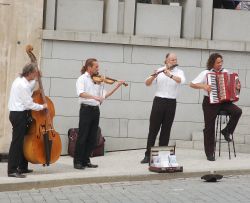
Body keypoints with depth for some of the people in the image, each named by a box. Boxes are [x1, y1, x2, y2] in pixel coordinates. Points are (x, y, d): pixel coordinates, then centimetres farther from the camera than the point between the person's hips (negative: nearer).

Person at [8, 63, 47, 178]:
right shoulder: (23, 85, -20)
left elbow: (29, 90, 22)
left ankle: (22, 167, 22)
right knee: (17, 142, -10)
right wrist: (42, 107, -6)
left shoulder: (19, 80, 10)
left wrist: (35, 80, 13)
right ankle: (12, 170, -10)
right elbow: (29, 104, -19)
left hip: (16, 113, 10)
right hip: (19, 115, -10)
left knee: (22, 140, 15)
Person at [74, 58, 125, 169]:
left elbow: (104, 95, 10)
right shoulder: (82, 79, -5)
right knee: (82, 137, -5)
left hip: (96, 110, 6)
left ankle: (86, 161, 15)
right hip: (86, 109, -6)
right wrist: (94, 97, -35)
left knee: (92, 138, 8)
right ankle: (77, 162, 0)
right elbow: (80, 93, -22)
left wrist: (117, 87, 4)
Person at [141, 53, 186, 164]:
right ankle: (148, 155, 1)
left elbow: (181, 80, -19)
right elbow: (147, 83, -3)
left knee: (166, 130, 4)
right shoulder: (159, 71, 3)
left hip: (171, 103, 1)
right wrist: (153, 76, -22)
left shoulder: (179, 72, 3)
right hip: (158, 101, -1)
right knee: (153, 129, -1)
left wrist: (170, 74, -33)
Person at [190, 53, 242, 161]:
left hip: (224, 101, 3)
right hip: (210, 102, -3)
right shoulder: (206, 73, -5)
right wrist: (203, 86, -21)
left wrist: (237, 87, -1)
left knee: (237, 111, -22)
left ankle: (227, 131, 0)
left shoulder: (225, 72, 7)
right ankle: (209, 153, 8)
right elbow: (192, 84, -7)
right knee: (209, 128, -1)